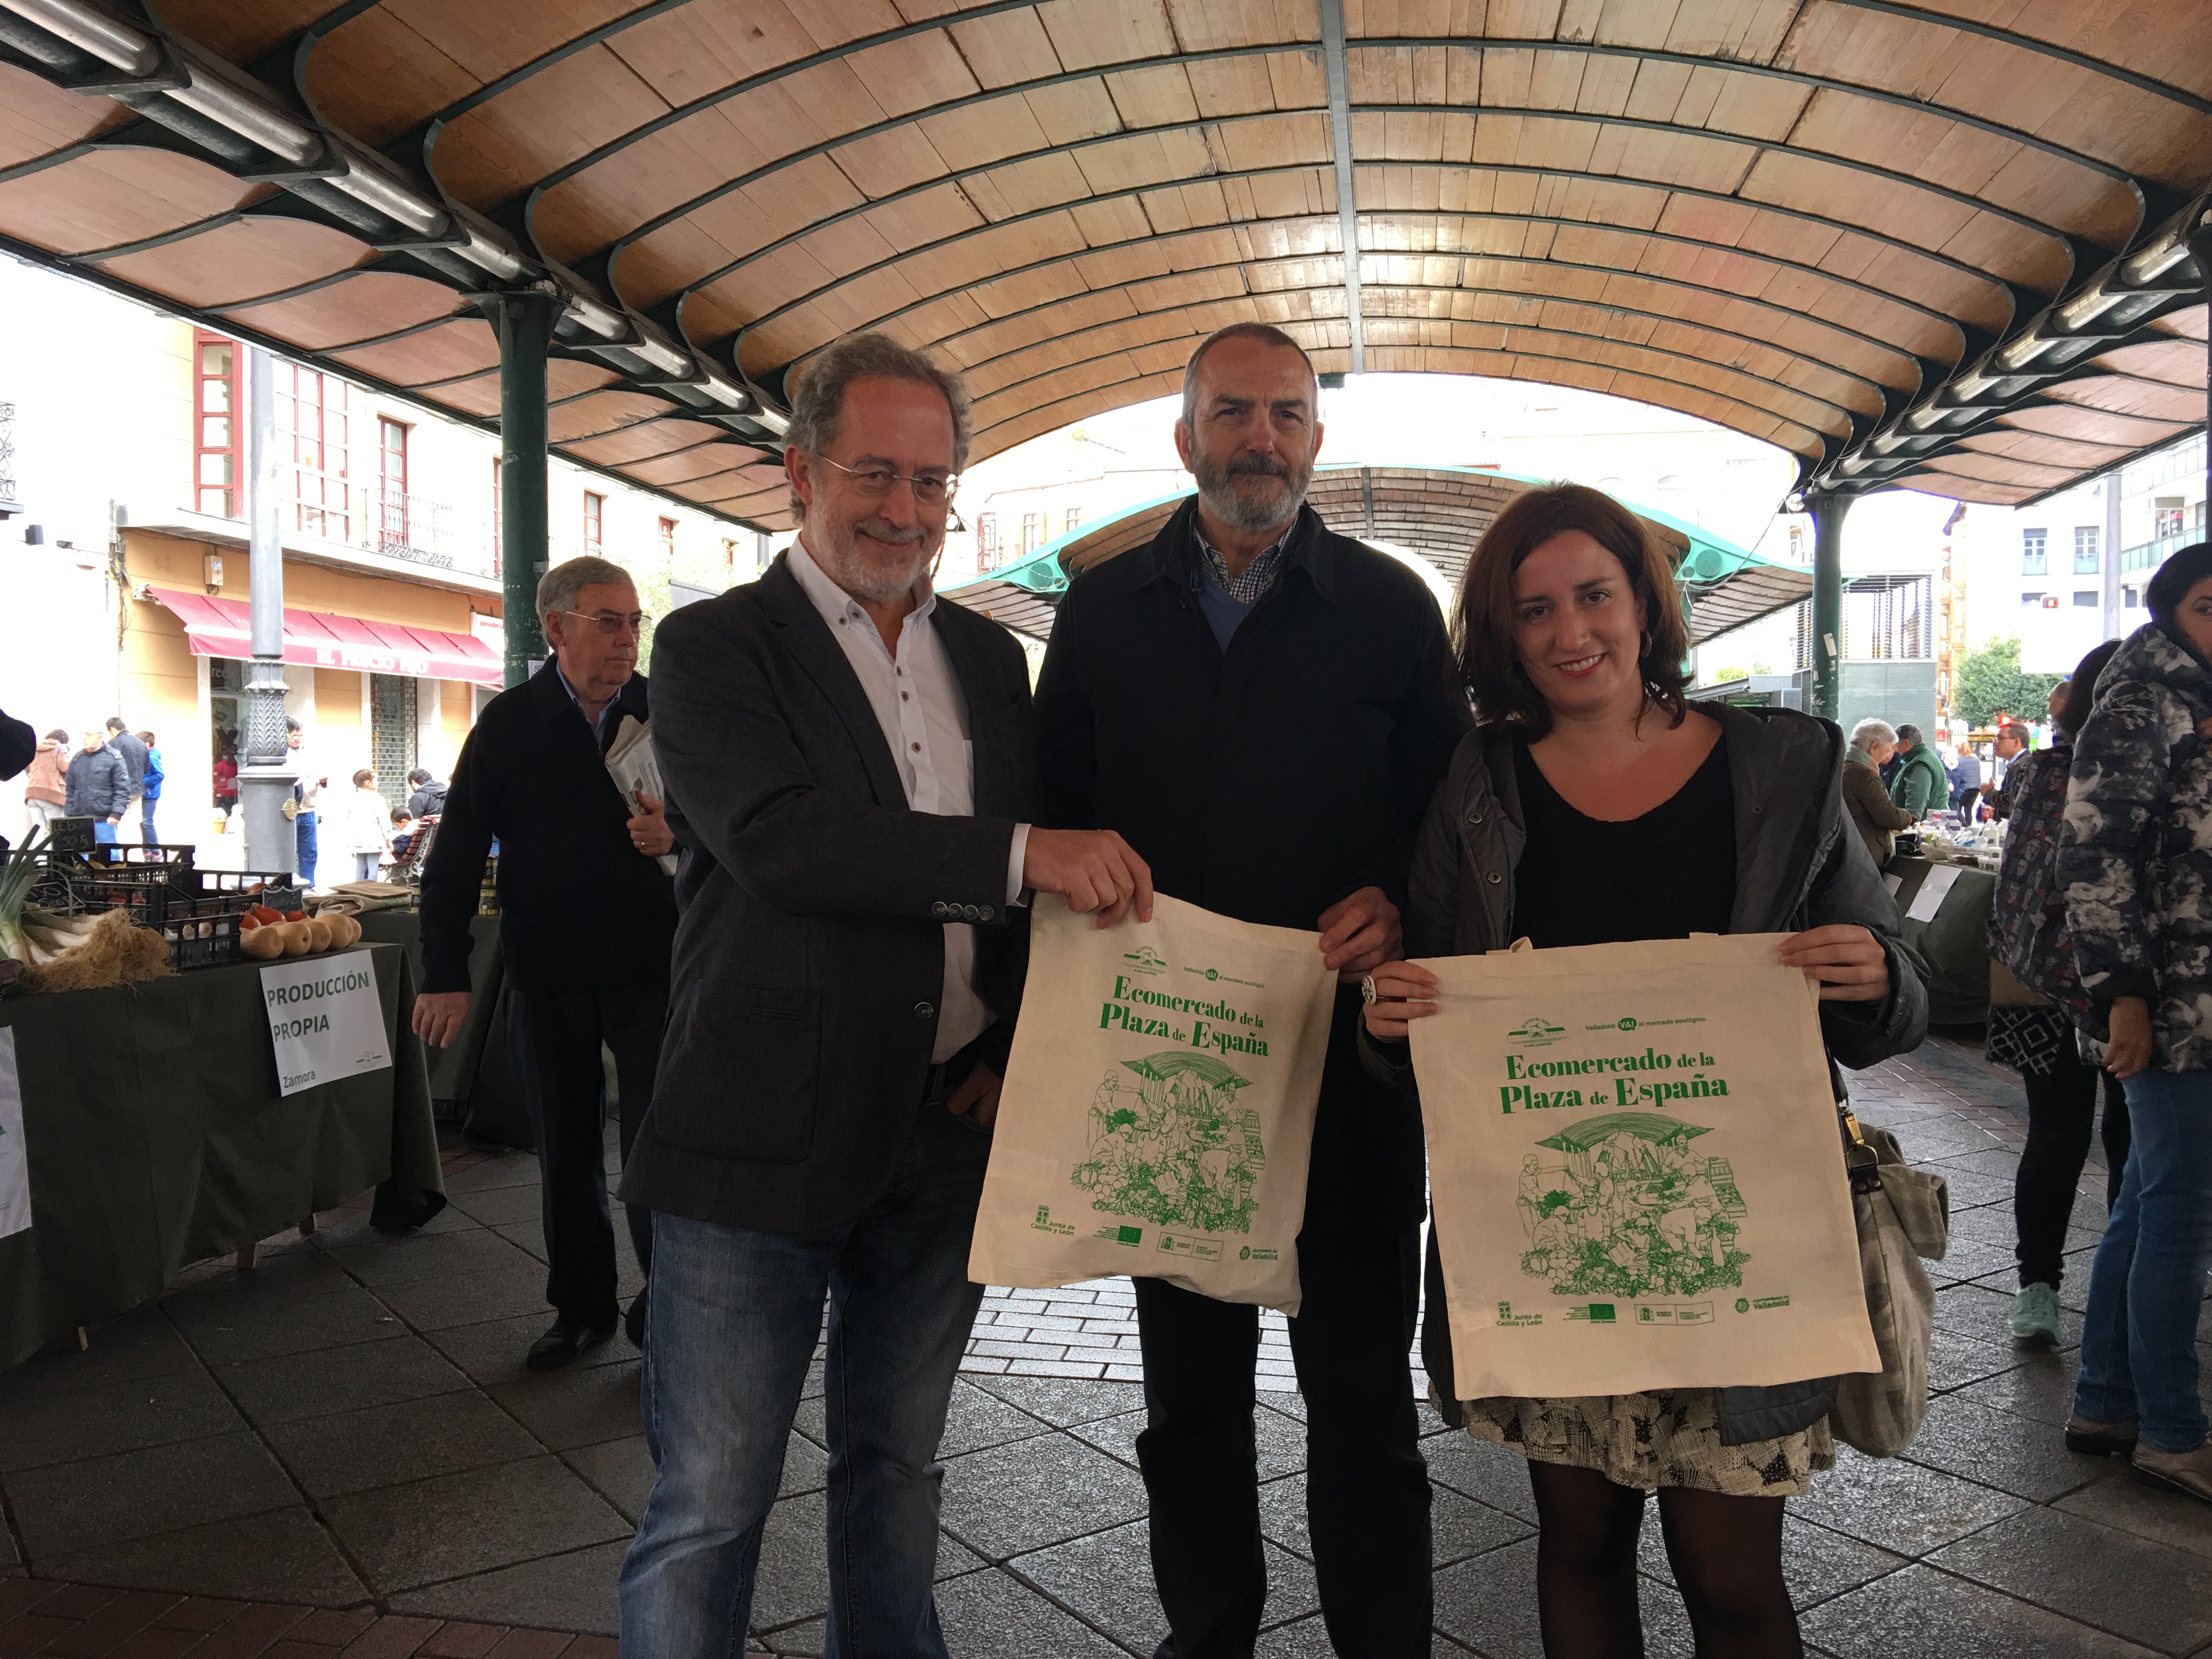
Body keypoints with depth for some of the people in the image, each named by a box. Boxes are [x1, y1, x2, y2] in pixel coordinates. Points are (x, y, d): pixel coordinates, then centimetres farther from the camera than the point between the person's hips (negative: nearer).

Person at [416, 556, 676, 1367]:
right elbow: (457, 853, 1)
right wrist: (445, 973, -3)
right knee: (565, 1155, 13)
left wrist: (681, 834, -15)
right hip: (547, 975, 1)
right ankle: (581, 1306, 29)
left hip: (651, 969, -1)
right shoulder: (510, 723, 0)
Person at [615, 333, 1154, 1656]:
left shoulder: (991, 658, 12)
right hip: (763, 1141, -4)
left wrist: (1017, 1044, 0)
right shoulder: (716, 647, -4)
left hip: (946, 1137, 5)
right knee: (709, 1506, 5)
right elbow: (780, 838, -21)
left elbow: (1058, 875, 15)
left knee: (899, 1467, 20)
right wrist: (1022, 853, -26)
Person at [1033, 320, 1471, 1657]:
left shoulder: (1392, 608, 2)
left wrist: (1396, 905, -19)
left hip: (1349, 1057, -2)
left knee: (1363, 1395, 9)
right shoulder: (1103, 612, 7)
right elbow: (1058, 820, 6)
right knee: (1189, 1392, 16)